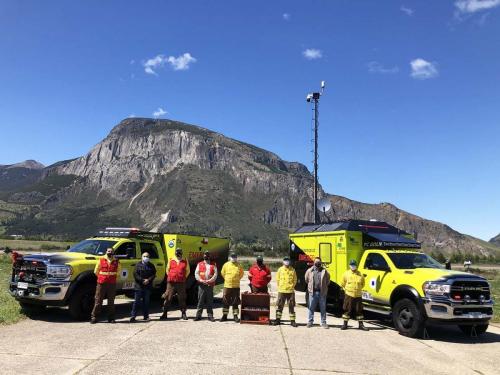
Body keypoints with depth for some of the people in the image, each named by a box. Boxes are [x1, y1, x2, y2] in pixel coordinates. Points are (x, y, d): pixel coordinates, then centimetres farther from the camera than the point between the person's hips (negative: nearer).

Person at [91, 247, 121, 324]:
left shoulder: (116, 262, 6)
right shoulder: (101, 260, 3)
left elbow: (118, 272, 17)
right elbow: (96, 271, 11)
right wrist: (101, 277, 13)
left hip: (112, 284, 1)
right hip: (101, 283, -1)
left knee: (111, 302, 7)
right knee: (98, 301, 0)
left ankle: (111, 318, 14)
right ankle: (93, 317, 9)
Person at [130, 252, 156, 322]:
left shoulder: (151, 266, 11)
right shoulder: (138, 265, 4)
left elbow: (154, 274, 5)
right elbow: (135, 274, -4)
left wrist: (148, 280, -12)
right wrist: (142, 280, -13)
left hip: (148, 286, 2)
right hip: (138, 286, -2)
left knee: (146, 302, 7)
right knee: (136, 301, -3)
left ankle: (146, 316, 14)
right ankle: (133, 316, 0)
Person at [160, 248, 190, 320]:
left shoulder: (185, 261, 5)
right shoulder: (171, 260, 5)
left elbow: (188, 271, 17)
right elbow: (167, 270, 17)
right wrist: (170, 277, 12)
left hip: (181, 283, 0)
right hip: (171, 282, 0)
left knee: (182, 299, 5)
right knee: (168, 298, 1)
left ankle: (183, 314, 14)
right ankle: (164, 314, 9)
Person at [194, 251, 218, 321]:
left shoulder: (213, 265, 10)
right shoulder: (199, 264, 11)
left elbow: (215, 274, 1)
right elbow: (196, 273, 3)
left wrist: (210, 280, -12)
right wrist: (201, 280, -11)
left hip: (210, 285, 0)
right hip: (201, 285, 0)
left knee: (210, 301, 3)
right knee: (200, 300, 1)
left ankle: (210, 315, 9)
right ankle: (198, 315, 8)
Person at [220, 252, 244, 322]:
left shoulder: (239, 266, 1)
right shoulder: (226, 265, 0)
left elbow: (241, 274, 14)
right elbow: (222, 273, 13)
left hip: (236, 286, 0)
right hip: (227, 286, 0)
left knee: (235, 302, 3)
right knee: (225, 302, 6)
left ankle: (236, 316, 10)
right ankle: (224, 316, 15)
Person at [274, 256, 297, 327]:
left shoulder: (293, 270, 3)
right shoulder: (280, 269, 2)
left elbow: (295, 280, 9)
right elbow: (277, 279, 7)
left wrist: (292, 286, 1)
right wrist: (280, 286, 2)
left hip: (290, 291, 0)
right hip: (281, 291, 0)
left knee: (291, 306, 3)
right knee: (279, 305, 4)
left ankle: (292, 321, 9)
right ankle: (278, 319, 14)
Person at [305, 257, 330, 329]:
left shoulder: (324, 271, 2)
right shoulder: (309, 271, 2)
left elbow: (328, 281, 11)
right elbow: (306, 280, 15)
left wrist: (324, 286, 9)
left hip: (322, 292, 0)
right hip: (313, 292, 0)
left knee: (323, 308, 7)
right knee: (311, 307, 6)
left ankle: (323, 322, 16)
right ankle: (310, 321, 17)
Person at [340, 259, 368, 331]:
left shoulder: (360, 274, 3)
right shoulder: (346, 273, 0)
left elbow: (363, 284, 18)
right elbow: (342, 283, 10)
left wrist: (358, 289, 12)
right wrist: (346, 289, 6)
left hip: (358, 295, 2)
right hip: (349, 295, -2)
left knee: (359, 310, 7)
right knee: (347, 310, 2)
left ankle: (361, 324, 18)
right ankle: (345, 324, 12)